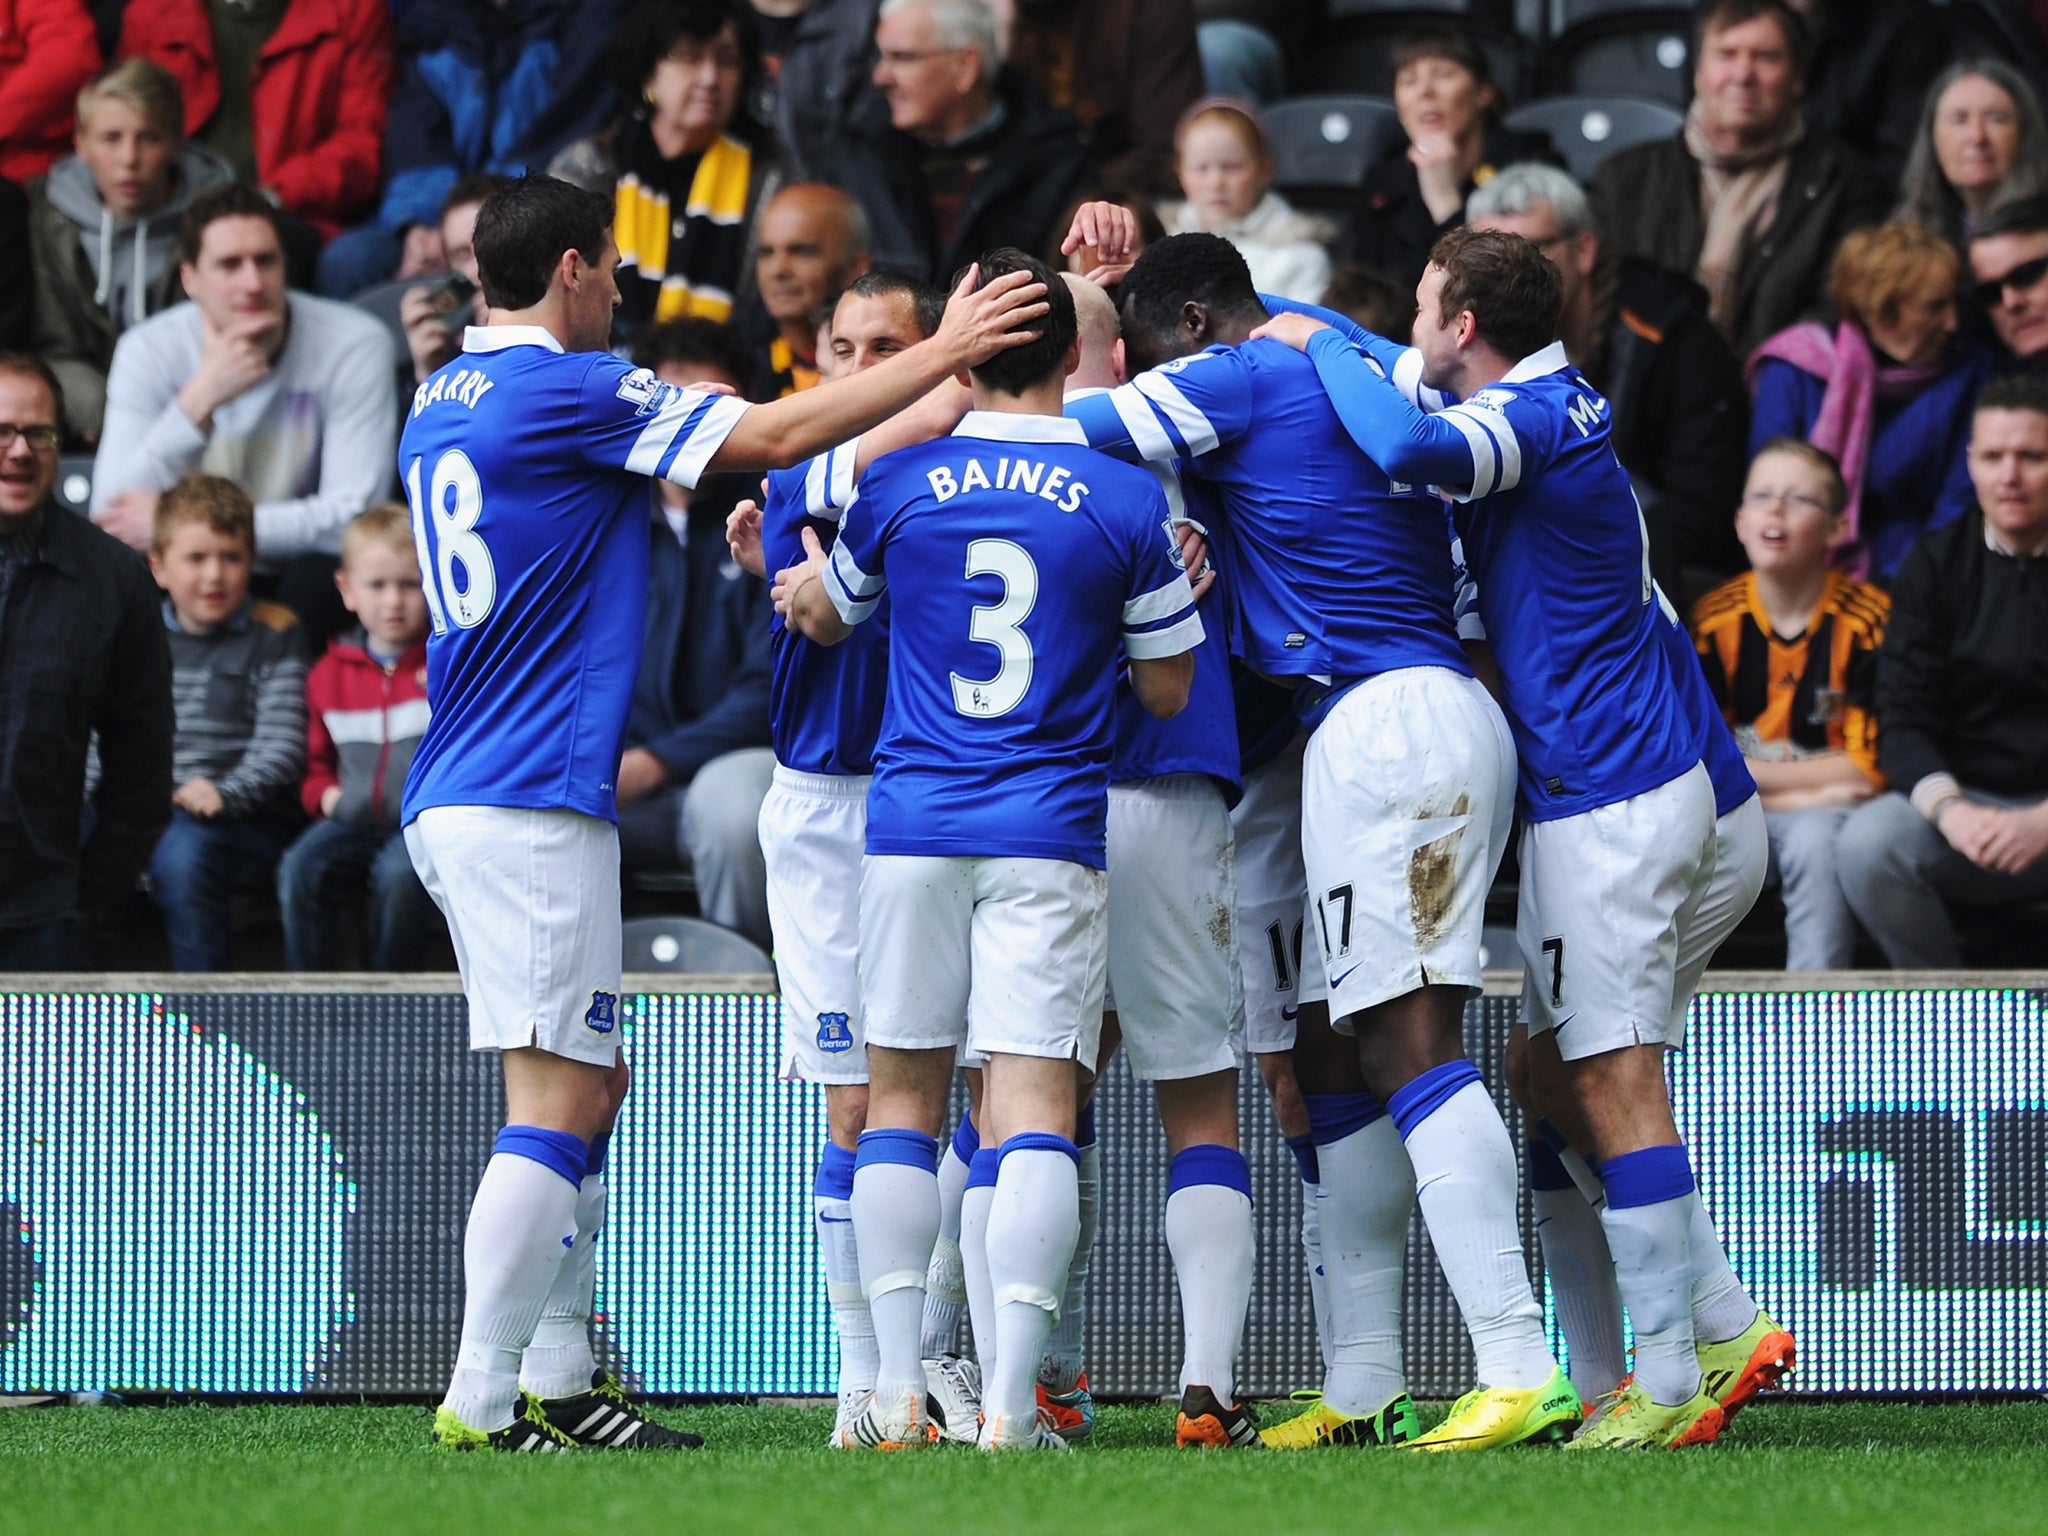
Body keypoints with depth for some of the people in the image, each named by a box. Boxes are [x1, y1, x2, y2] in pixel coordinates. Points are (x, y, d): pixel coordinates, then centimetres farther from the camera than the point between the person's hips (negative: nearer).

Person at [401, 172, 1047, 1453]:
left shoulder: (443, 403, 15)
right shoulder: (564, 391, -11)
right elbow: (778, 436, -8)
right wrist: (946, 352, 0)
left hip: (459, 799, 10)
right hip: (530, 803, -10)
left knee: (589, 1090, 14)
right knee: (557, 1104, -9)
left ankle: (559, 1383, 12)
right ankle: (483, 1397, -12)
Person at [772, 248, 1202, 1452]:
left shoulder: (896, 480, 1)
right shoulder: (1128, 500, -3)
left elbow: (825, 618, 20)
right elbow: (1169, 690, 4)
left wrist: (802, 581, 42)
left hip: (913, 823, 1)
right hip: (1051, 831, -1)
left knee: (903, 1093, 11)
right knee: (1034, 1104, -4)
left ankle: (900, 1393, 5)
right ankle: (1011, 1399, -14)